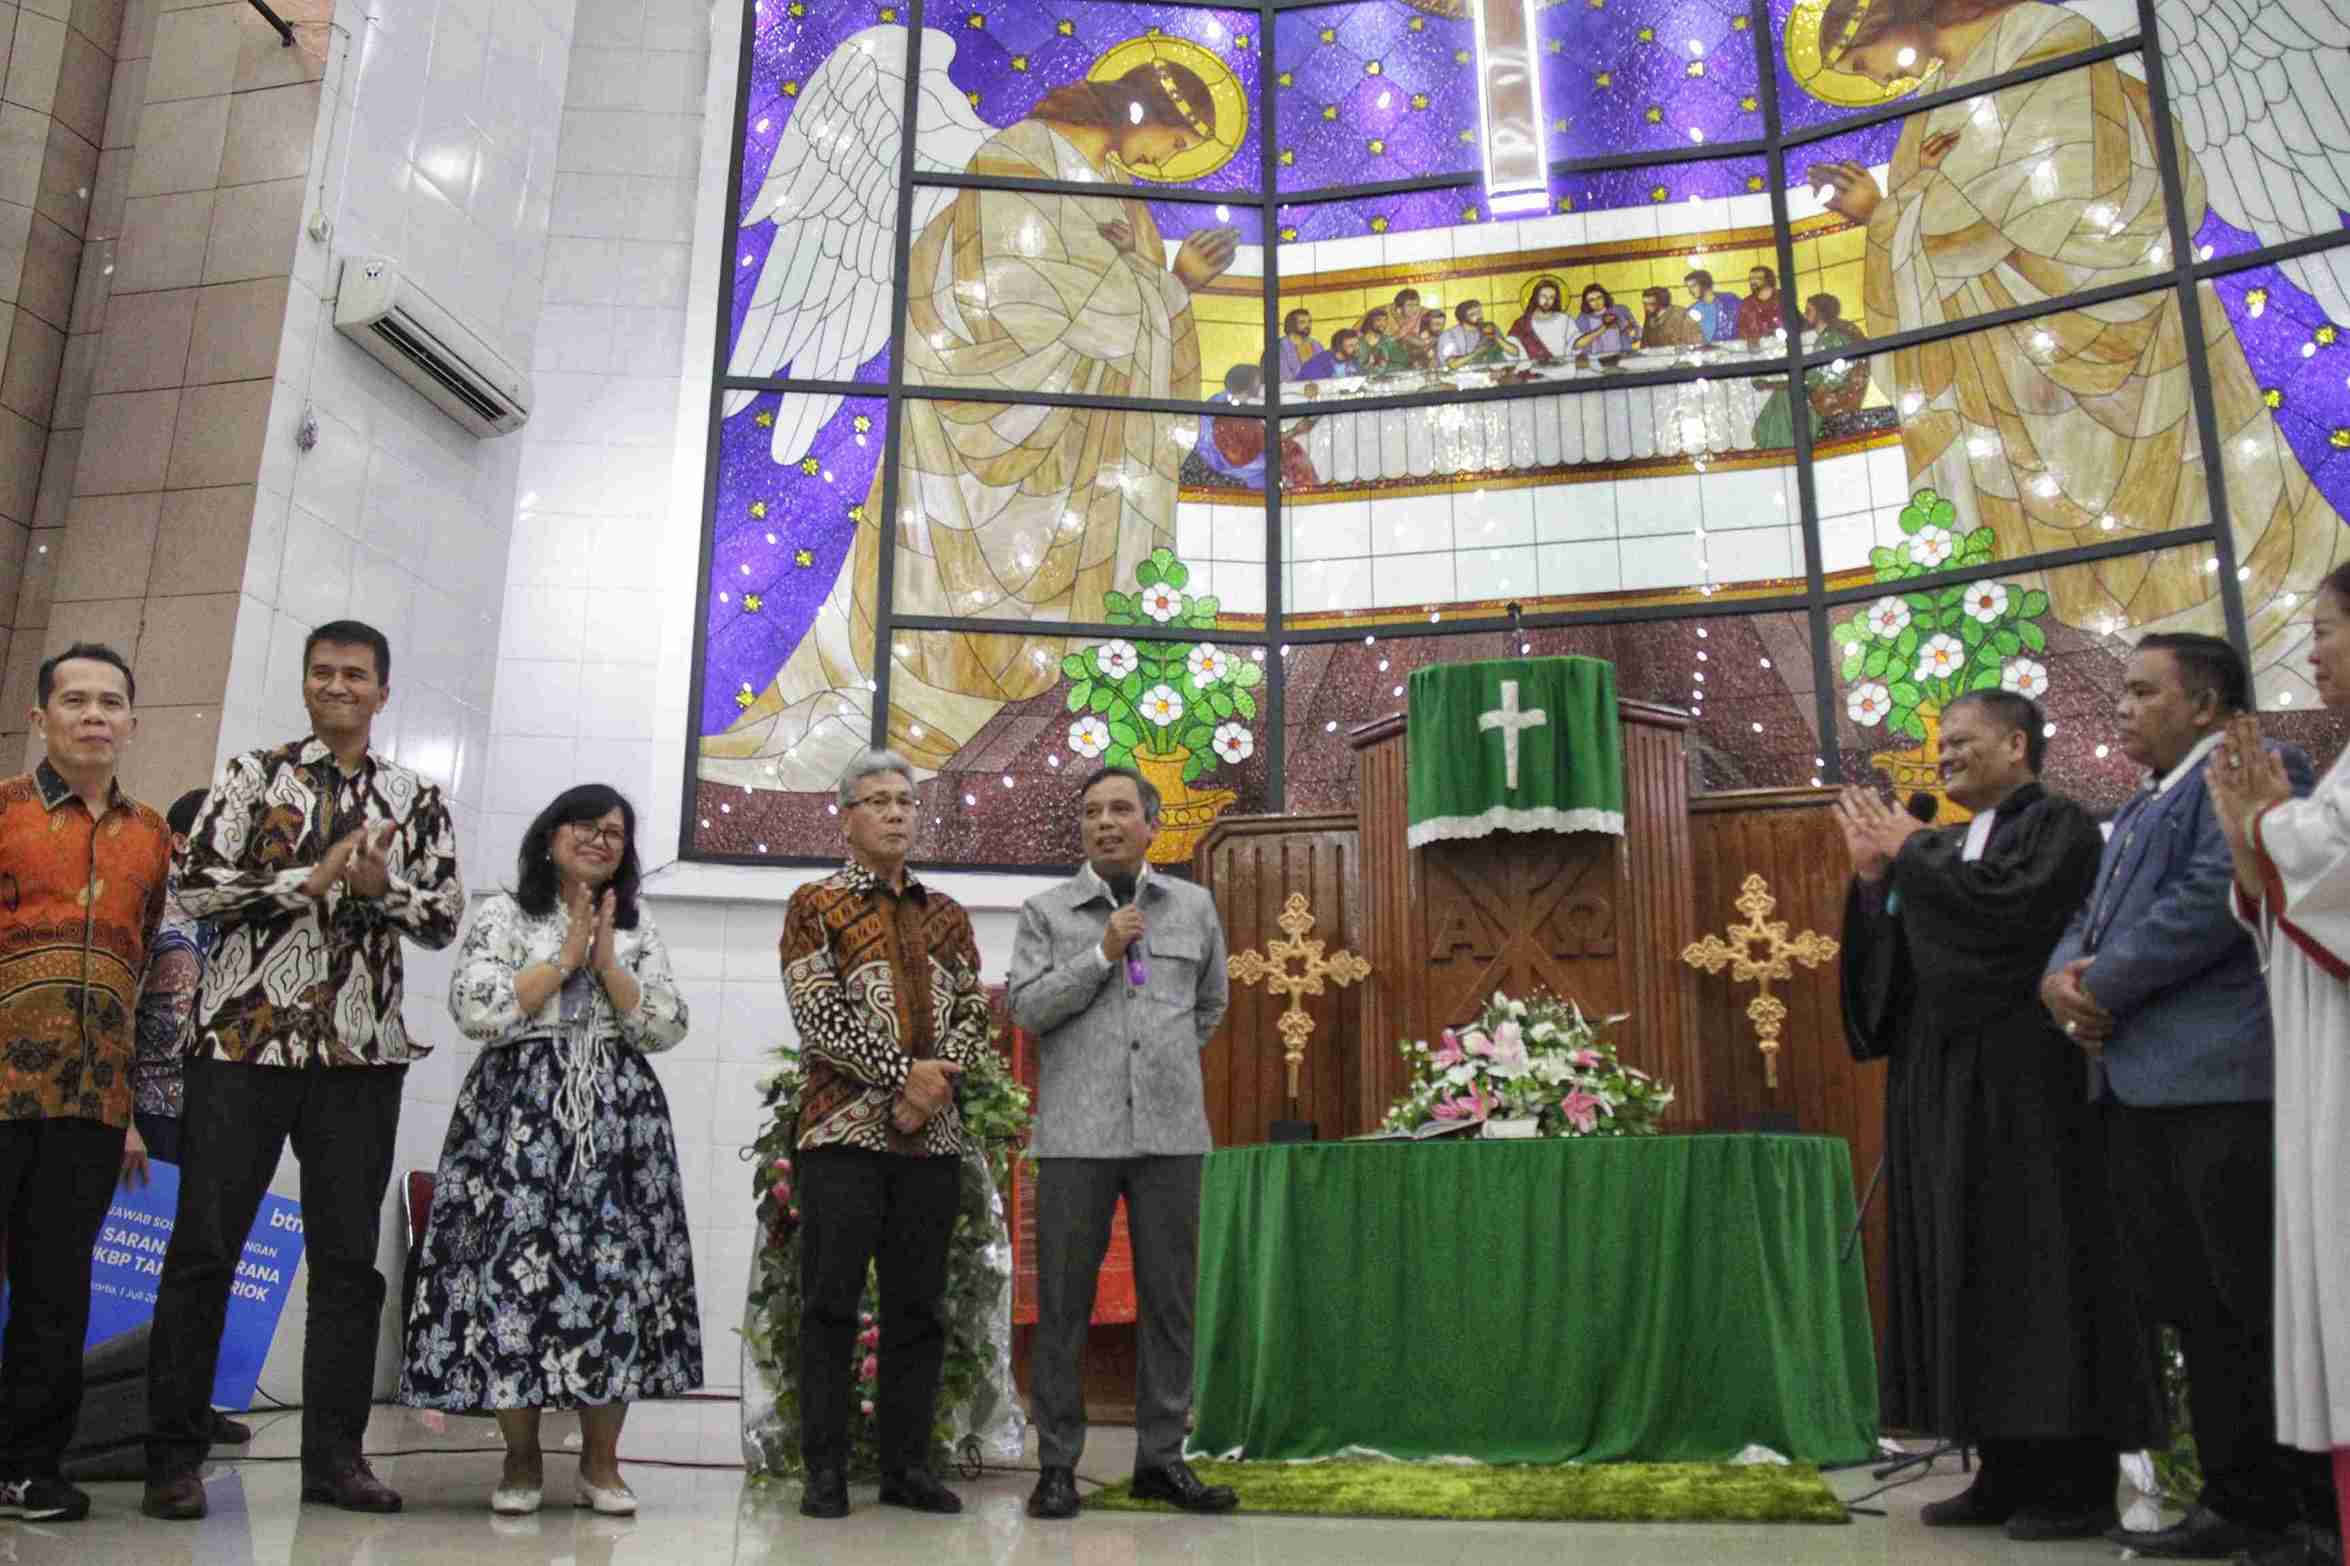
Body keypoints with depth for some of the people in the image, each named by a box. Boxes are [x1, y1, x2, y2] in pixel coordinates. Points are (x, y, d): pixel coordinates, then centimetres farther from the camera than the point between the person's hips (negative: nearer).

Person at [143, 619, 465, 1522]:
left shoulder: (416, 800, 12)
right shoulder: (253, 775, 7)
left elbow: (444, 920, 8)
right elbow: (195, 885, -3)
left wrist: (382, 886, -11)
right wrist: (313, 879, -11)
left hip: (360, 1048, 2)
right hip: (243, 1035, -2)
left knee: (349, 1257, 4)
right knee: (204, 1247, 1)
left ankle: (333, 1454, 12)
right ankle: (174, 1456, 11)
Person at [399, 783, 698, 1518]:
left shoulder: (638, 929, 16)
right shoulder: (504, 913, 8)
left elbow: (667, 1028, 6)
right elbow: (476, 1010, -7)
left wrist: (605, 959, -3)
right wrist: (566, 957, -5)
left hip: (618, 1115, 2)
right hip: (521, 1111, -2)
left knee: (618, 1268, -4)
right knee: (515, 1267, -7)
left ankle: (601, 1459, 9)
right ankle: (521, 1459, 10)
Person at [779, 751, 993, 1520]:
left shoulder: (946, 914, 16)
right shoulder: (815, 904, 3)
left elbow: (973, 1013, 8)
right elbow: (819, 1014, -9)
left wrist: (933, 1084, -9)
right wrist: (903, 1073, -15)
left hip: (932, 1135, 4)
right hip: (844, 1130, -4)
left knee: (919, 1307, 7)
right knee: (831, 1303, -1)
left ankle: (907, 1465, 16)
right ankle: (825, 1469, 8)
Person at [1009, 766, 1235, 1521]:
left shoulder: (1195, 907, 11)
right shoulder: (1046, 911, 5)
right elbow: (1025, 1006, -5)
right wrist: (1102, 954, -11)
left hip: (1172, 1130, 2)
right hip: (1076, 1132, -2)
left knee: (1169, 1298, 7)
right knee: (1063, 1303, 2)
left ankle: (1161, 1458, 18)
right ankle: (1057, 1464, 12)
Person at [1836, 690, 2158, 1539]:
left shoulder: (2059, 825, -3)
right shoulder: (1947, 848, 17)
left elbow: (2011, 904, -21)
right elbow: (1894, 958, 14)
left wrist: (1911, 853, -10)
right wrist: (1875, 875, 0)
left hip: (2022, 1084, -7)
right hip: (1945, 1088, 7)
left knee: (2036, 1264, -5)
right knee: (1971, 1272, 7)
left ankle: (2076, 1479, 4)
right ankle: (2008, 1470, 14)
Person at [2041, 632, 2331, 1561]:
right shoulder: (2141, 809, 25)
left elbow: (2216, 896, -17)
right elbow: (2092, 919, 22)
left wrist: (2103, 985, -11)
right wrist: (2063, 973, -1)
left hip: (2224, 1079, -9)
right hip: (2139, 1089, 9)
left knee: (2265, 1308, -4)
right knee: (2197, 1309, 10)